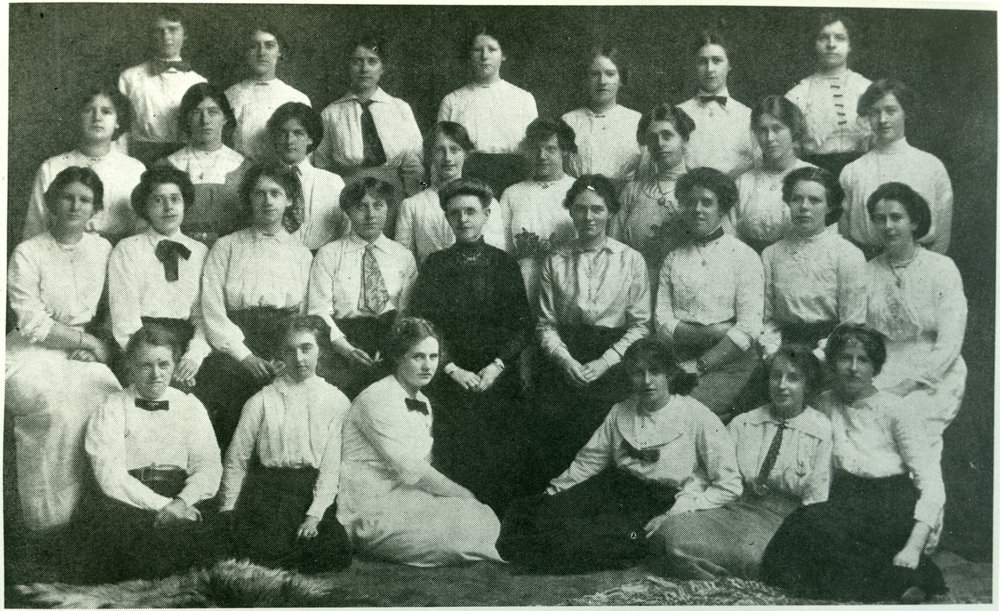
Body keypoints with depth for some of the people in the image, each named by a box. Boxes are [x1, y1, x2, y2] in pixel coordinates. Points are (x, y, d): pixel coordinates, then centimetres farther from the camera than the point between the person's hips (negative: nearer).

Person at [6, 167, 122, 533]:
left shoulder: (103, 249, 10)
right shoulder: (27, 254, -3)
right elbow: (33, 325, -9)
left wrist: (92, 346, -6)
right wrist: (87, 341, -10)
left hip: (82, 353, 3)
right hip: (31, 353, -3)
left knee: (109, 394, -29)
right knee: (58, 403, -33)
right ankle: (50, 517, -21)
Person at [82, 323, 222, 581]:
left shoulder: (191, 406, 15)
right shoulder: (111, 410, 7)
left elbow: (209, 468, 4)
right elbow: (111, 478, -6)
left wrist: (180, 503, -16)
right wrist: (162, 505, -16)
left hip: (183, 501, 1)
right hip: (127, 501, 0)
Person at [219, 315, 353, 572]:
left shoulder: (337, 402, 6)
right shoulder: (261, 402, 6)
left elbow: (333, 465, -1)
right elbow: (236, 460, 7)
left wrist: (315, 514, -11)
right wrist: (229, 510, -1)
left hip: (314, 494, 1)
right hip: (268, 492, -1)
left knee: (334, 555, -23)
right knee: (268, 554, -26)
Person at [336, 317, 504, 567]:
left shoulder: (423, 403, 14)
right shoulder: (377, 399, -14)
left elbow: (422, 469, 10)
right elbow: (409, 468, -19)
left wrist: (465, 497, -7)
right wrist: (464, 495, -12)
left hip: (404, 498, 8)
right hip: (369, 514, -8)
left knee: (483, 517, -13)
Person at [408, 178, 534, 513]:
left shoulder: (504, 263, 9)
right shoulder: (435, 265, 6)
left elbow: (523, 323, 5)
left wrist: (497, 364, -8)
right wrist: (453, 369, -10)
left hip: (501, 380, 1)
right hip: (449, 382, -1)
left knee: (505, 466, -3)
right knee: (452, 467, -5)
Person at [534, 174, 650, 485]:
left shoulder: (631, 260, 9)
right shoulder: (555, 263, 13)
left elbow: (640, 324, 5)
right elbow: (546, 323, 10)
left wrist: (605, 362, -8)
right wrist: (566, 360, -8)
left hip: (612, 362, -1)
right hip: (564, 360, 1)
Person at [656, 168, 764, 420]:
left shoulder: (744, 257, 5)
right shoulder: (673, 260, 16)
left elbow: (749, 328, -6)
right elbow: (662, 324, 6)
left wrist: (699, 367, -13)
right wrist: (711, 333, -10)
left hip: (731, 361, -3)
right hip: (681, 358, 3)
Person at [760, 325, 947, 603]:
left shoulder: (896, 410, 2)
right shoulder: (823, 405, 15)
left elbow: (932, 485, -6)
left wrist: (913, 548, -19)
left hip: (892, 508, -5)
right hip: (845, 503, 5)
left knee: (811, 521, -31)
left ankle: (907, 580, -20)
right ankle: (906, 580, -19)